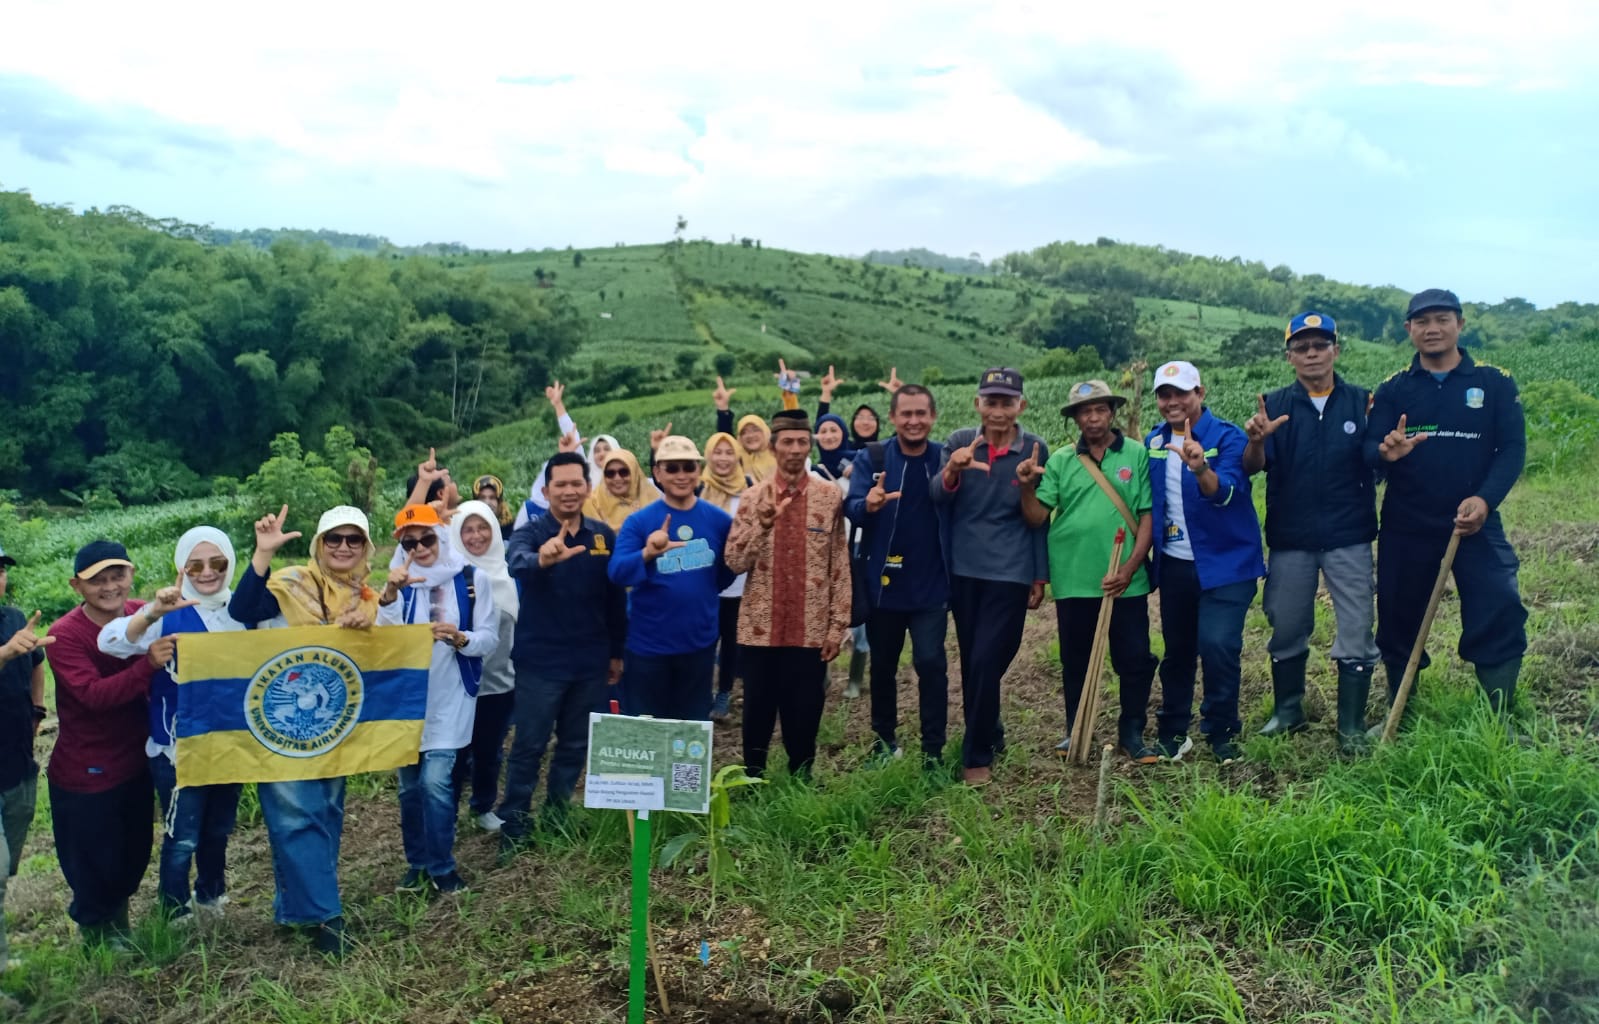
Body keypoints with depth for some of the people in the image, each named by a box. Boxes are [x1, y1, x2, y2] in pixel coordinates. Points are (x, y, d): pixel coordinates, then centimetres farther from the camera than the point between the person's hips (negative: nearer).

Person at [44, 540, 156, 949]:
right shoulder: (65, 635, -18)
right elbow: (94, 694, -30)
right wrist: (147, 664, -42)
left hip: (135, 762, 4)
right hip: (85, 774, -4)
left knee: (134, 854, 18)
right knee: (94, 863, 10)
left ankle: (117, 923, 44)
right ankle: (97, 933, 36)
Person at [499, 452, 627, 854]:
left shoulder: (603, 535, 1)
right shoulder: (532, 532, -9)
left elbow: (615, 596, 8)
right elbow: (516, 561, -34)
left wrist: (617, 651, 10)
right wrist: (541, 559, -57)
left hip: (590, 661, 4)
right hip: (540, 661, -4)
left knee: (575, 745, 15)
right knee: (529, 746, 4)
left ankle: (558, 817, 30)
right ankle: (513, 826, 15)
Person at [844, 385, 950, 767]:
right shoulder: (870, 458, -4)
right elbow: (852, 509, -17)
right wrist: (868, 504, -37)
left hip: (931, 584, -1)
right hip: (883, 582, 1)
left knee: (930, 661, -7)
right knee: (882, 664, 13)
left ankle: (933, 749, 6)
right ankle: (884, 738, 31)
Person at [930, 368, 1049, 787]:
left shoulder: (1036, 449, -3)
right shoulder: (959, 442, -1)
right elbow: (936, 498, -12)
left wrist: (1040, 575, 3)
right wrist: (951, 471, -33)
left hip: (1011, 573, -3)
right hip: (964, 569, 3)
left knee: (987, 662, -7)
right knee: (971, 662, 13)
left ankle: (978, 754, 9)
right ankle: (989, 735, 33)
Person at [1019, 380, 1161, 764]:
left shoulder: (1138, 456, -1)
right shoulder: (1060, 461, 4)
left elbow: (1148, 516, -3)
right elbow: (1037, 517, -1)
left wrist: (1129, 568, -11)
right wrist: (1027, 487, -19)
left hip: (1125, 582, -1)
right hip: (1073, 581, 1)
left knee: (1135, 660, 5)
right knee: (1075, 661, 12)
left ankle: (1132, 733, 21)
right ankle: (1075, 731, 26)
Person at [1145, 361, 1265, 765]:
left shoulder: (1228, 437, -12)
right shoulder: (1153, 442, 4)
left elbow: (1226, 493, -28)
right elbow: (1145, 499, 13)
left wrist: (1200, 469, -48)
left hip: (1226, 562, -5)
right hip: (1174, 564, 5)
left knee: (1217, 644, -13)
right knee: (1177, 649, 13)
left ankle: (1222, 732, 5)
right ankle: (1173, 731, 27)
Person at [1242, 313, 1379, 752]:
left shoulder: (1362, 402, 1)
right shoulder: (1275, 405, 1)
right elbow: (1253, 467, -9)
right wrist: (1255, 440, -32)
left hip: (1349, 538, -1)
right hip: (1290, 539, 1)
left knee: (1356, 634, 1)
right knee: (1286, 631, 12)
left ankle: (1352, 728, 12)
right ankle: (1288, 711, 30)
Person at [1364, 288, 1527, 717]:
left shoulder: (1495, 383, 2)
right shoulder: (1393, 389, 4)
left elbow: (1513, 449, -4)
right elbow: (1368, 450, -6)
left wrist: (1485, 499, -20)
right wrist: (1386, 452, -30)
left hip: (1474, 523, -1)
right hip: (1405, 528, 1)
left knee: (1501, 616, -8)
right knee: (1399, 623, 9)